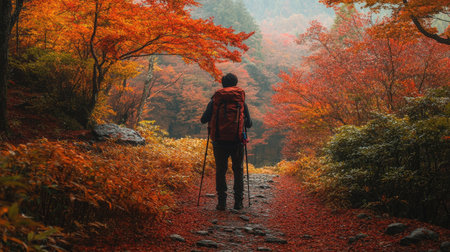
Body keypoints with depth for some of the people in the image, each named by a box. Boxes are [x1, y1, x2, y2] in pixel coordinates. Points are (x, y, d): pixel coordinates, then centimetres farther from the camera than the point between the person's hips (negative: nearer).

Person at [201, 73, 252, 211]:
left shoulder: (215, 100, 4)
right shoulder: (241, 100, 5)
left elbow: (203, 119, 3)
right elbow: (249, 123, 8)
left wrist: (212, 118, 24)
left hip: (219, 141, 0)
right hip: (237, 141, 0)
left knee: (220, 171, 8)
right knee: (238, 171, 10)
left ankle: (221, 202, 4)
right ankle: (238, 202, 8)